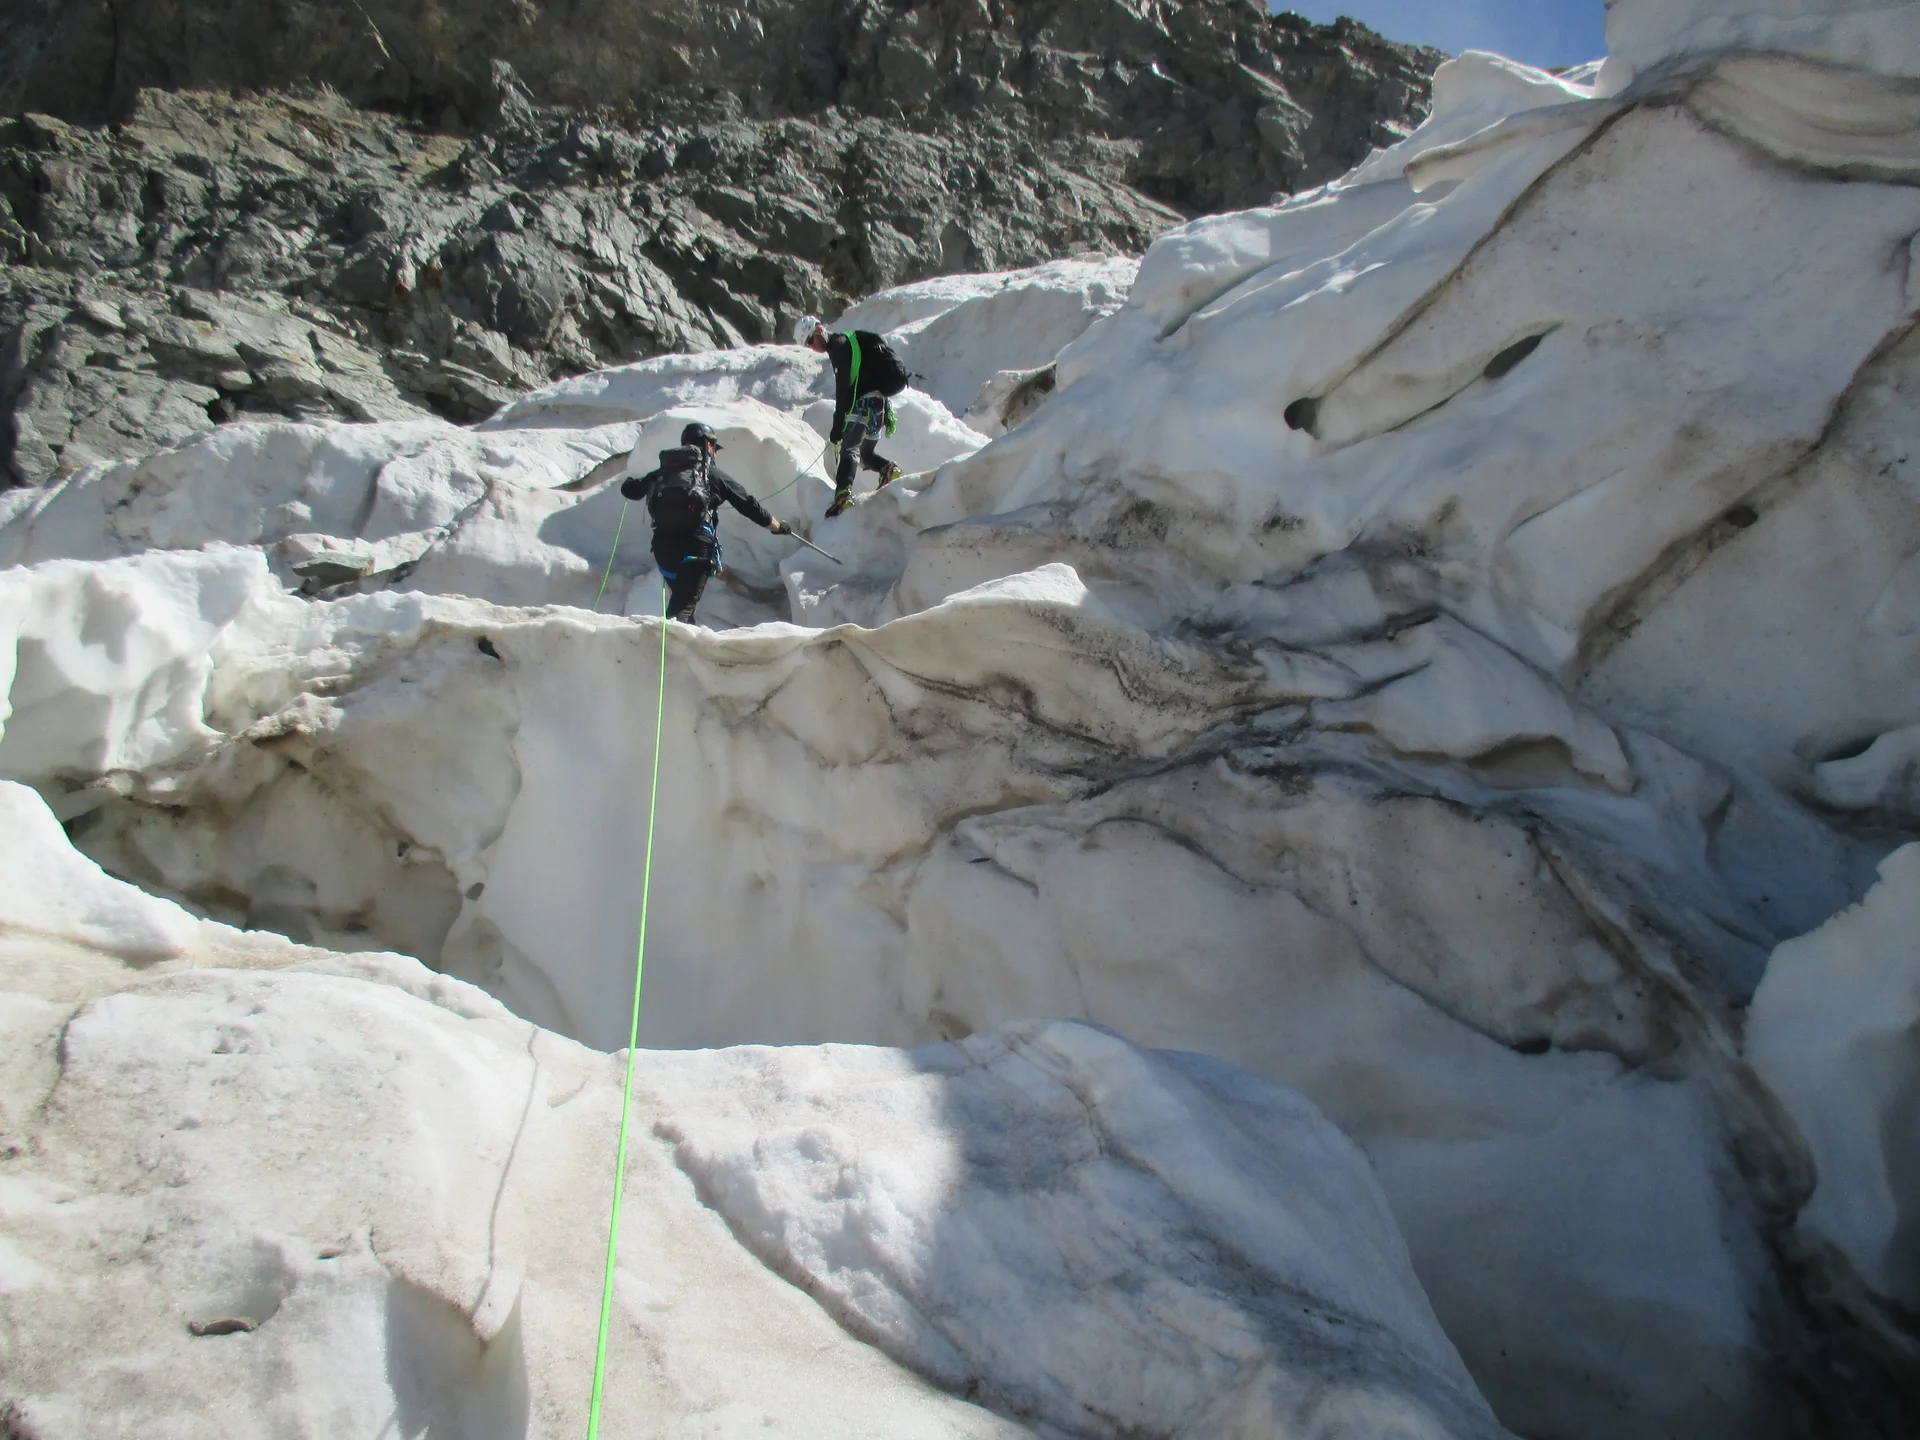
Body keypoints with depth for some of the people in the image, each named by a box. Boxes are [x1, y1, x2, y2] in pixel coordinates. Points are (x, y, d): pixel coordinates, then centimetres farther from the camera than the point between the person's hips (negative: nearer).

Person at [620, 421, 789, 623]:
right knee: (683, 605, -13)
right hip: (696, 547, -5)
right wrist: (777, 526, 24)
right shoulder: (711, 473, 9)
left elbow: (629, 489, 21)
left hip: (663, 546, 5)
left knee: (679, 596, 26)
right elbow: (747, 504, 12)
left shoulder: (664, 471, 18)